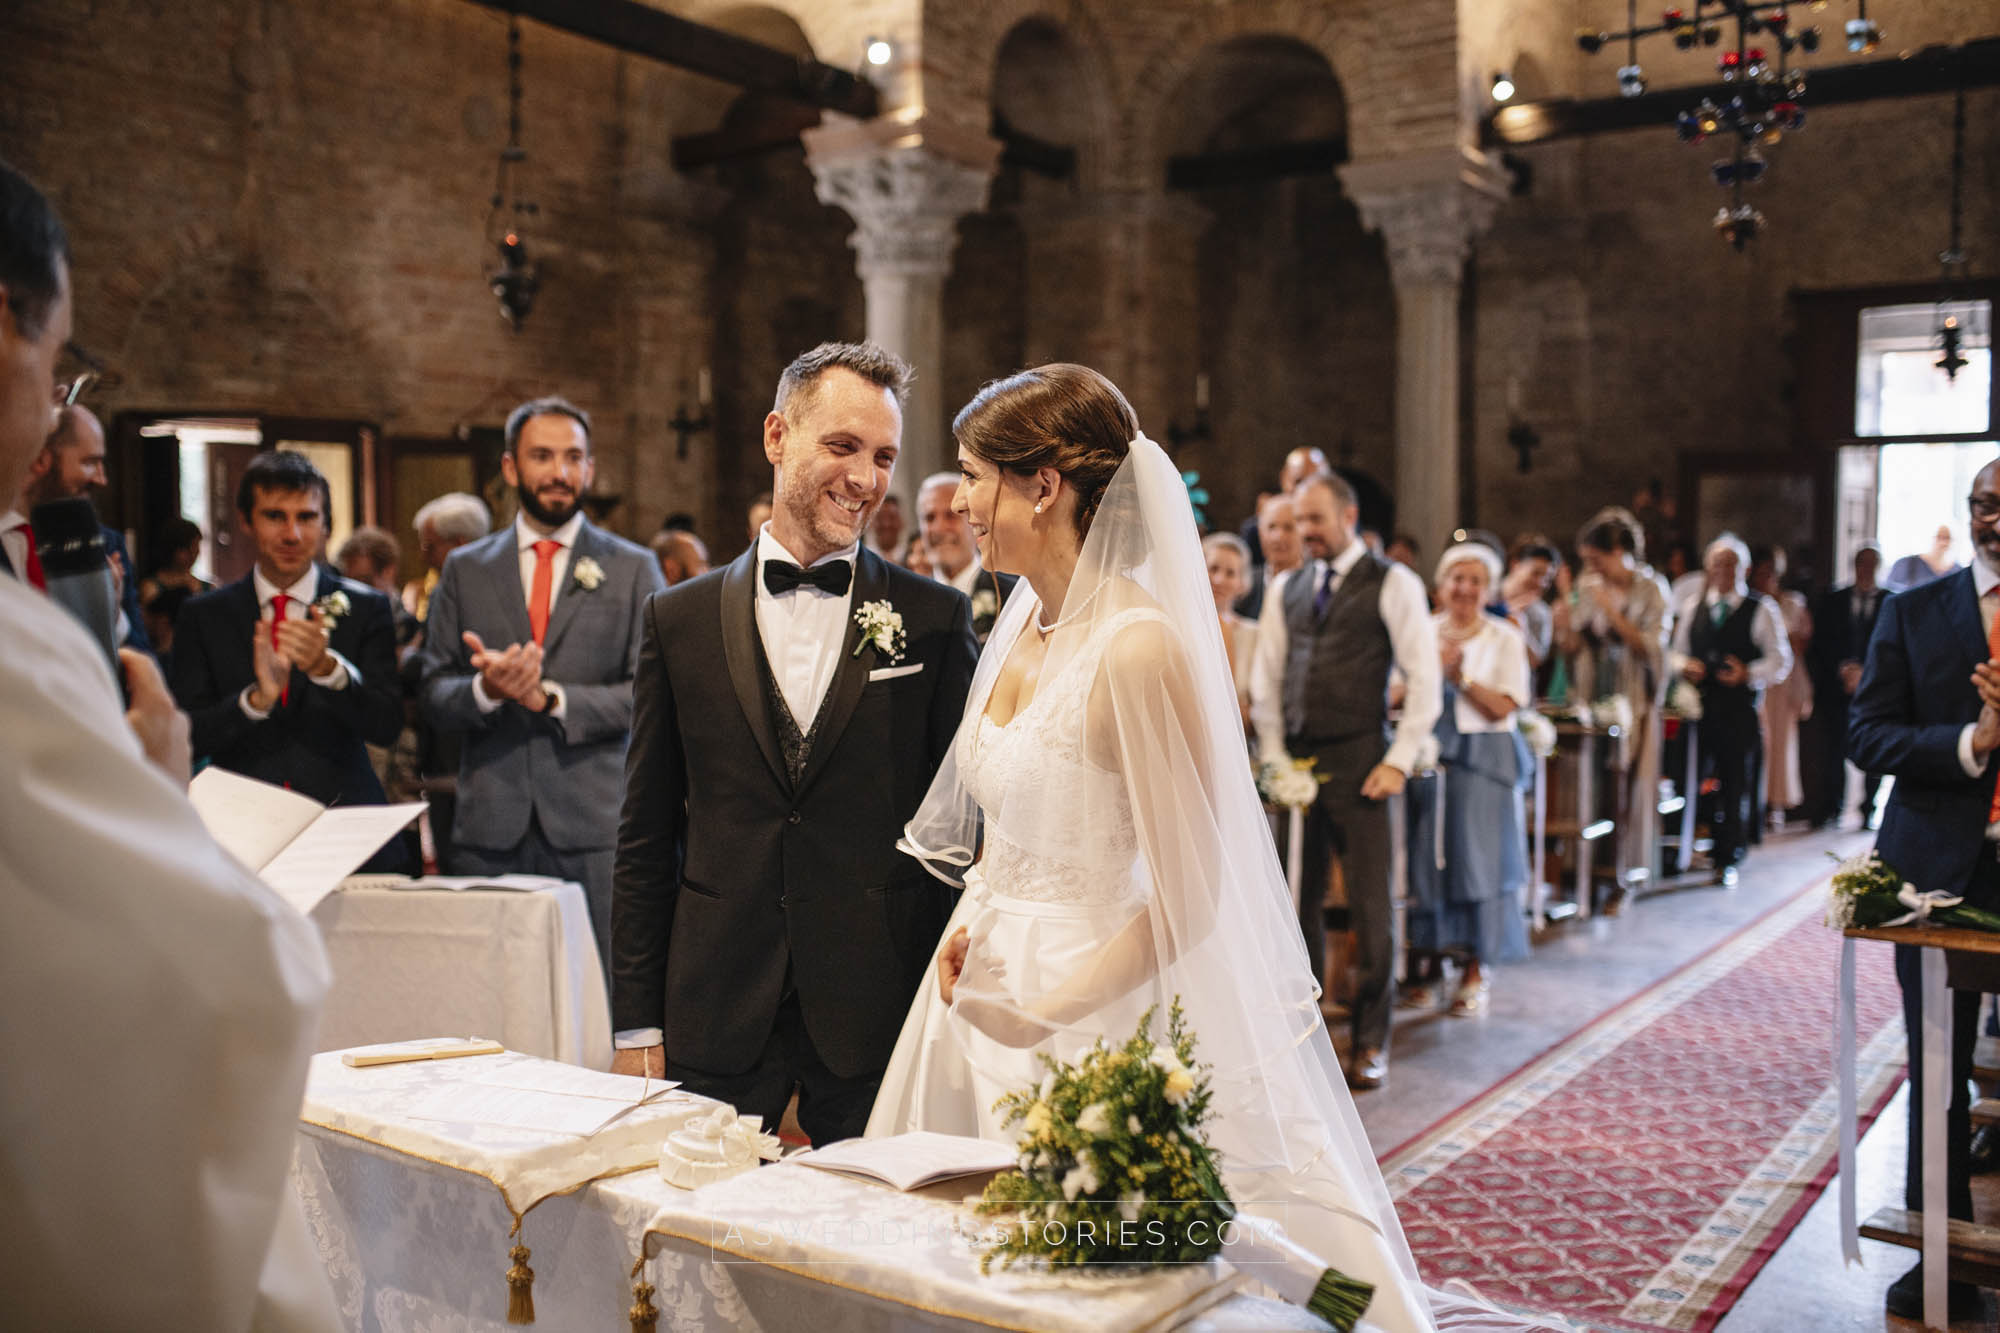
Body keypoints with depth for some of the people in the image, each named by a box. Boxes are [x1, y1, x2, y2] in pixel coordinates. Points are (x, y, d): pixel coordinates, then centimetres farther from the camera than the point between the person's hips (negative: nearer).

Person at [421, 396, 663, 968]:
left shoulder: (633, 569, 7)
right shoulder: (465, 569, 13)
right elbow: (434, 695, 10)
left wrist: (553, 699, -13)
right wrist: (484, 689, -12)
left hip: (594, 822, -1)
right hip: (489, 828, 2)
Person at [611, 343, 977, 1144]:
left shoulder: (935, 619, 0)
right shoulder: (679, 619, 5)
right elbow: (646, 840, 7)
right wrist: (637, 1023, 4)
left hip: (881, 1019, -1)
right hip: (716, 1018, 1)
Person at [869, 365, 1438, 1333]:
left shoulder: (1139, 647, -22)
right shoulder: (1026, 621, 5)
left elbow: (1189, 895, -19)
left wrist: (1050, 1013, -19)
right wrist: (971, 925, 3)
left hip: (1087, 1012, -8)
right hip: (987, 988, 8)